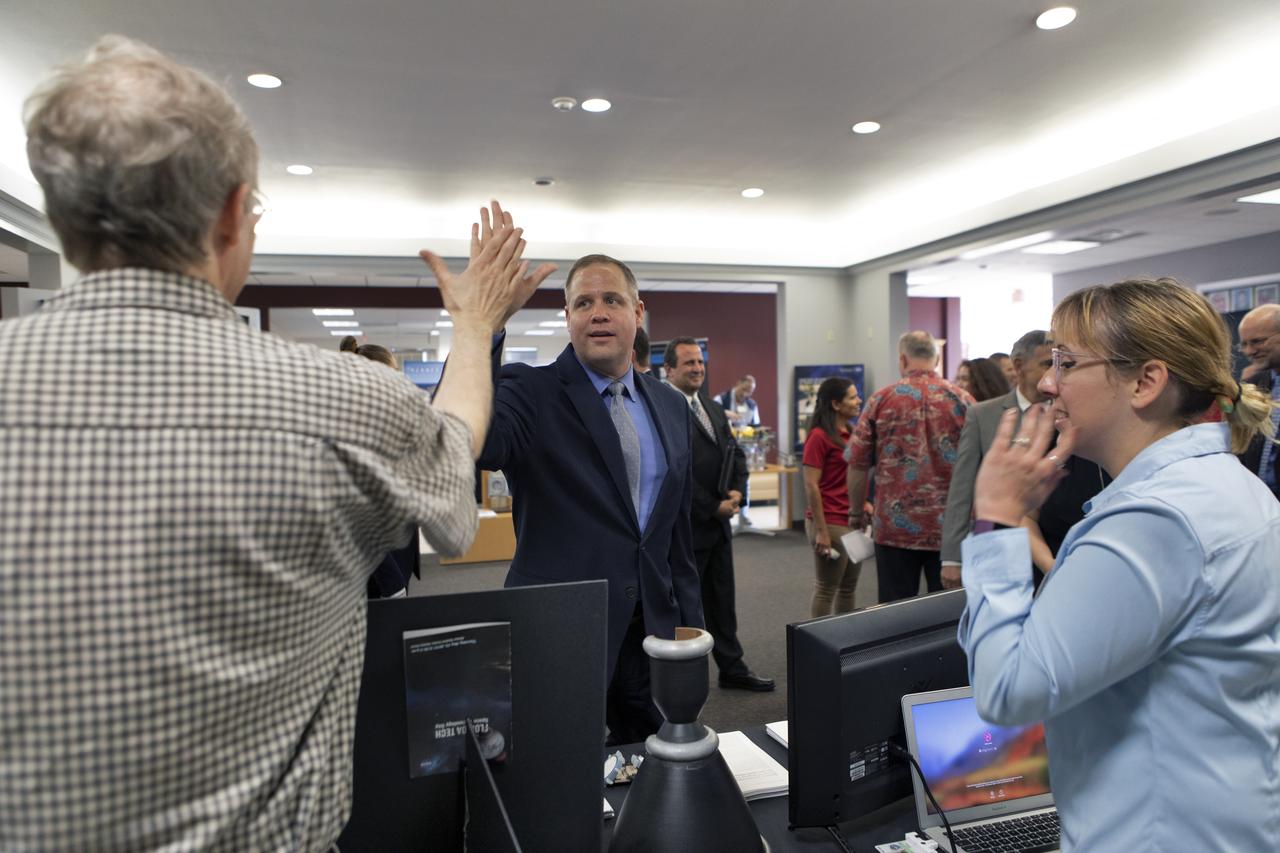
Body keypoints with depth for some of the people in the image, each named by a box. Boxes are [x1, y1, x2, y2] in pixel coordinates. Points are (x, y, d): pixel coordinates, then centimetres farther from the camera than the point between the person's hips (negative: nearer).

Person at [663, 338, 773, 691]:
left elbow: (734, 452, 15)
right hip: (684, 527, -8)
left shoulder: (713, 408, 13)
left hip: (718, 523, 8)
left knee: (722, 601, 18)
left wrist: (737, 491, -3)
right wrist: (713, 507, -16)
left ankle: (732, 668, 31)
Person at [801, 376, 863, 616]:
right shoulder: (819, 437, -12)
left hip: (854, 522, 8)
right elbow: (811, 486, -15)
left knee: (848, 589, 14)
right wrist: (821, 531, -17)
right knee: (826, 590, 1)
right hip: (832, 523, -8)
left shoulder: (851, 434, 11)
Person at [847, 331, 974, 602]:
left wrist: (856, 513, 12)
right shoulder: (962, 400, 0)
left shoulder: (881, 400, -2)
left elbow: (858, 464, -1)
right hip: (951, 528, 1)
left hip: (895, 527, -1)